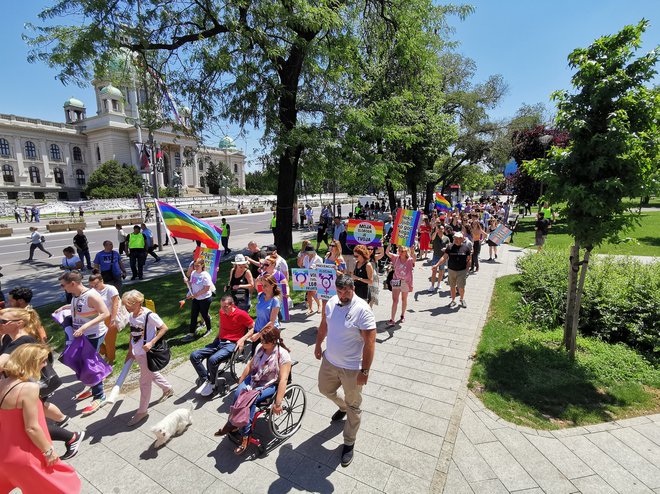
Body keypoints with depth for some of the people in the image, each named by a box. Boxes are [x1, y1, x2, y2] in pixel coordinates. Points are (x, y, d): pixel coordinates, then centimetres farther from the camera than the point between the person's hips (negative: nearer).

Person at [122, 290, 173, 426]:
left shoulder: (149, 315, -22)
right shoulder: (131, 316, 1)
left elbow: (164, 328, -19)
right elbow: (132, 334, 13)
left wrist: (151, 343, -25)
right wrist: (130, 351, 15)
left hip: (146, 353, -8)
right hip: (137, 353, 8)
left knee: (145, 381, 4)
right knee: (151, 374, 24)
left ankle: (142, 411, 21)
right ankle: (168, 389, 47)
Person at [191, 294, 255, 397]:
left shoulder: (241, 314, -12)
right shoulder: (222, 312, 8)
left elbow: (253, 328, -7)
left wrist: (242, 339, -17)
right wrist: (217, 337, 15)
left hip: (232, 344, -7)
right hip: (219, 341, 7)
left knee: (212, 360, -31)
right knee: (194, 356, -8)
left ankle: (211, 383, -2)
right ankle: (205, 379, 0)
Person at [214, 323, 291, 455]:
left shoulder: (282, 354, -18)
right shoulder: (260, 348, 1)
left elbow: (283, 380, -21)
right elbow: (250, 365, 12)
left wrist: (278, 403, -23)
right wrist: (240, 383, 10)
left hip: (270, 384, -6)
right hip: (254, 379, 6)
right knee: (238, 394, -23)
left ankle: (245, 435, -12)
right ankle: (232, 424, -4)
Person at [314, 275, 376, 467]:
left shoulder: (362, 310, -27)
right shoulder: (331, 302, -7)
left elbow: (370, 343, -24)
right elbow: (324, 324, 11)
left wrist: (364, 371, -22)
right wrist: (318, 345, 16)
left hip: (352, 368, -6)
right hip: (329, 361, 7)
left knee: (353, 407, 13)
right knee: (325, 389, 29)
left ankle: (349, 444, 36)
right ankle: (343, 407, 59)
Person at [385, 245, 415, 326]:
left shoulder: (410, 260, -9)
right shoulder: (396, 258, -4)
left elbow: (414, 258, -32)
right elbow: (387, 252, -13)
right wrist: (390, 243, -23)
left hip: (405, 282, 0)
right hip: (396, 281, 1)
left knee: (404, 300, 17)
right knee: (395, 300, -4)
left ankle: (403, 315, 37)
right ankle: (392, 319, -5)